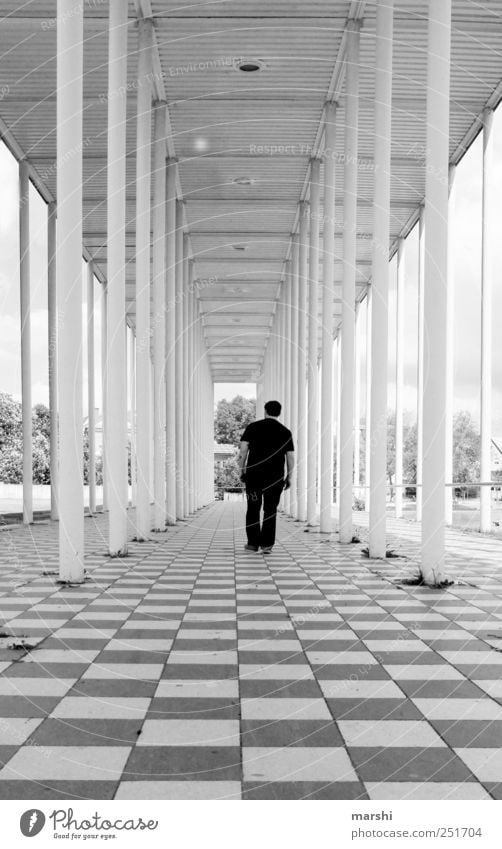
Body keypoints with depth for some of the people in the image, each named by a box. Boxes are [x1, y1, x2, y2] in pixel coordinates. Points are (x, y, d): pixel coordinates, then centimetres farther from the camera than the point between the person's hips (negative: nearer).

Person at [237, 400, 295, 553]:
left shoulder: (252, 427, 3)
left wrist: (241, 471, 4)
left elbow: (243, 450, -3)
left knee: (253, 509, 10)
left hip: (253, 474, 0)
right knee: (270, 510, 7)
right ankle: (267, 544, 2)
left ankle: (253, 543, 8)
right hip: (275, 476, 0)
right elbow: (291, 457, 3)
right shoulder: (285, 432, 5)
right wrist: (289, 477, 11)